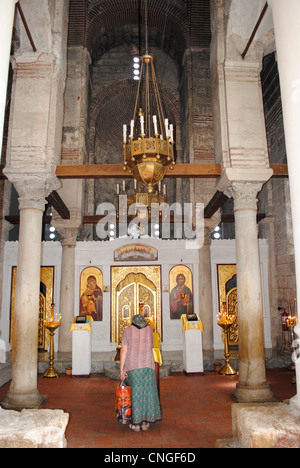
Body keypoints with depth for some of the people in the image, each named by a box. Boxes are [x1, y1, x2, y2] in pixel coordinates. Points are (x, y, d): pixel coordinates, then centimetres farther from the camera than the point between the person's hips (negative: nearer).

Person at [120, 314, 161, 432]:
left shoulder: (128, 330, 3)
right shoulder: (149, 329, 9)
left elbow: (124, 350, -4)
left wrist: (121, 369, -3)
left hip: (132, 365, -1)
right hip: (147, 364, 1)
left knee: (136, 393, 6)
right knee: (147, 392, 11)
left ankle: (136, 424, 11)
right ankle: (145, 422, 15)